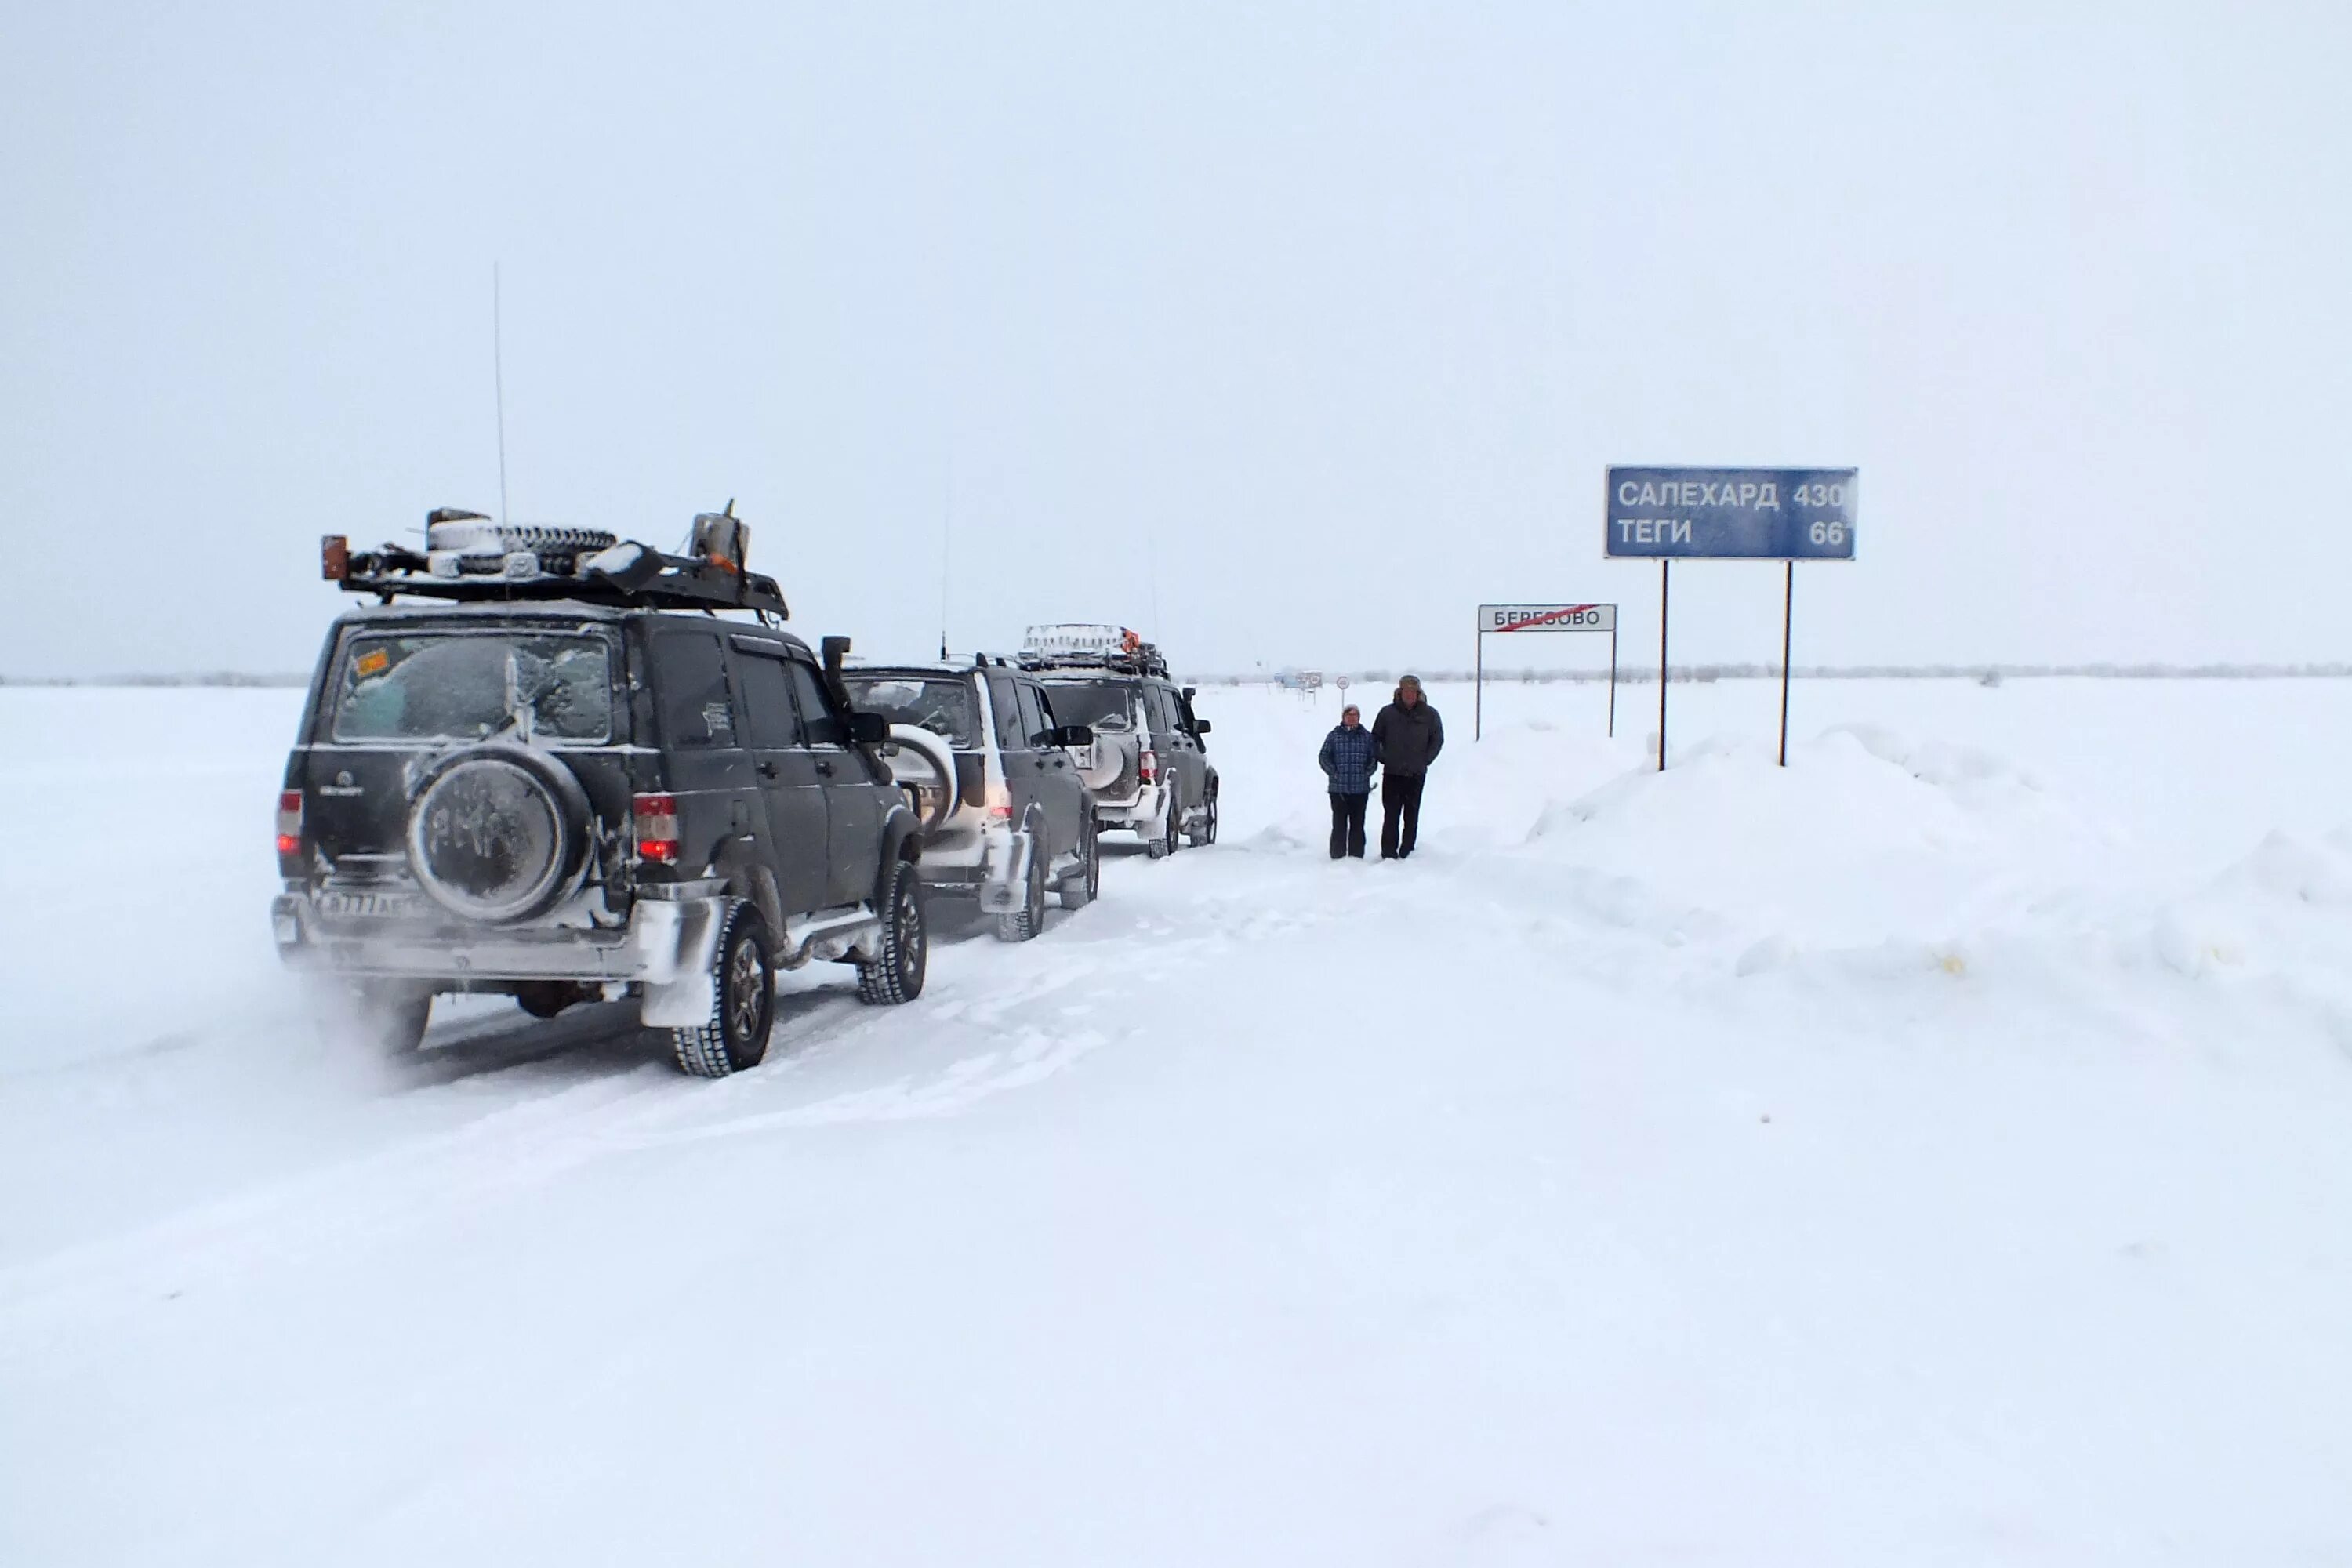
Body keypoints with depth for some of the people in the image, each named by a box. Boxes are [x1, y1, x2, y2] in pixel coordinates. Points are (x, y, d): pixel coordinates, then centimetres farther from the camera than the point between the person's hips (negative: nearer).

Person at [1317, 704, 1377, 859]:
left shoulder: (1367, 736, 7)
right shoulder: (1334, 735, 2)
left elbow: (1373, 758, 10)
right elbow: (1324, 757, 2)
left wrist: (1367, 773, -4)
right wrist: (1334, 773, -7)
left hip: (1361, 788, 1)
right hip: (1338, 788, -1)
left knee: (1357, 823, 6)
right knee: (1339, 823, 1)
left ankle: (1357, 855, 13)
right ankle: (1338, 855, 8)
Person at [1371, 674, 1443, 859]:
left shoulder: (1429, 715, 2)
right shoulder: (1387, 713, 2)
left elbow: (1438, 740, 10)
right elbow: (1375, 738, 11)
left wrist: (1425, 760, 1)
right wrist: (1381, 757, 0)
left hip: (1416, 774, 0)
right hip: (1392, 774, 0)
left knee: (1411, 816, 5)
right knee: (1391, 815, -2)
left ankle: (1407, 853, 11)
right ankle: (1388, 854, 1)